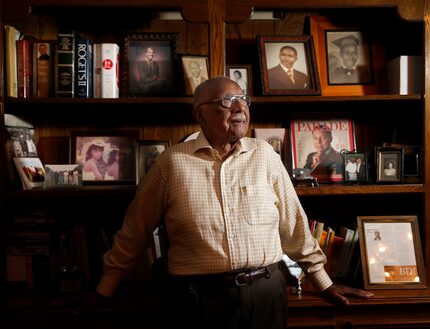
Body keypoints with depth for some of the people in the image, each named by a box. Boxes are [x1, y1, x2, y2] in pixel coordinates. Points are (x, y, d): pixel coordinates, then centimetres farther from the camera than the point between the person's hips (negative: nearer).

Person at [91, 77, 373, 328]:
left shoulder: (264, 154, 3)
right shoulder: (172, 162, -3)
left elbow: (293, 223, 9)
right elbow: (134, 232, 4)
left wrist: (324, 284, 14)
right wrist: (104, 293, 7)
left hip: (266, 293, 3)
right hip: (199, 298, -2)